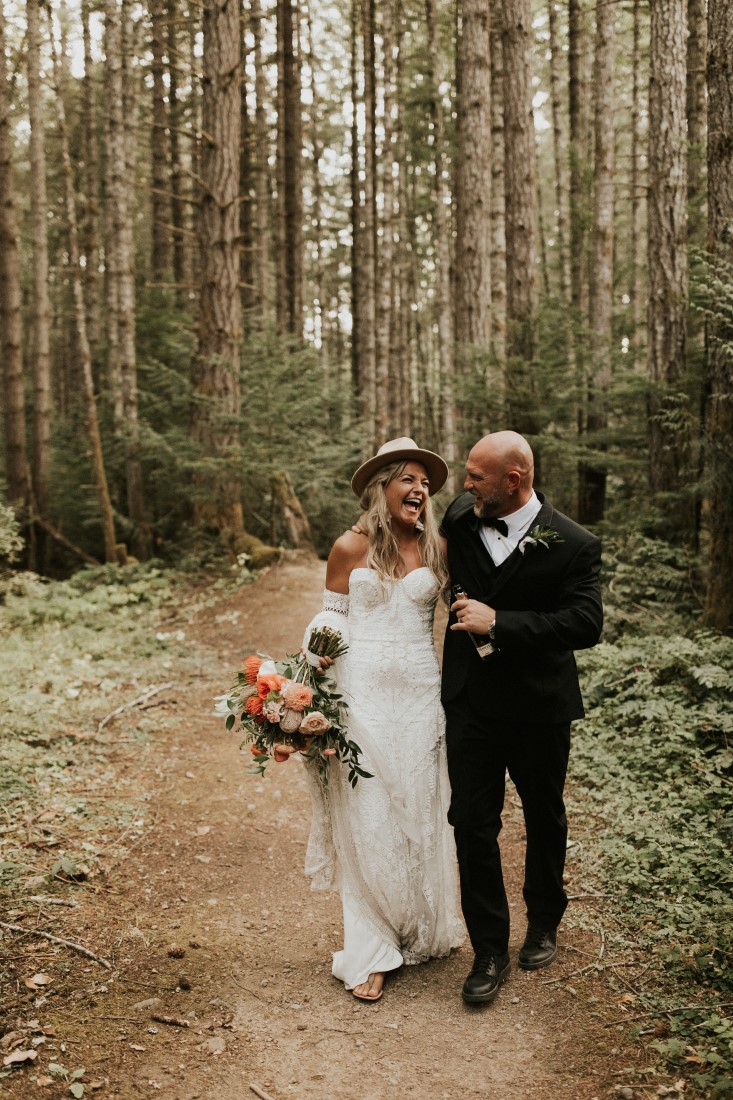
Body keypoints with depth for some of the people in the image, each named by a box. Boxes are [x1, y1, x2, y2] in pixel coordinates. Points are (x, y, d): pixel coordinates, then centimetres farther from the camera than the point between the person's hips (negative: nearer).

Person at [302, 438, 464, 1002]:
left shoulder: (437, 549, 6)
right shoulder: (351, 548, 0)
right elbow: (333, 614, 4)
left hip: (419, 695, 2)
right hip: (362, 694, -2)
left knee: (419, 815, 10)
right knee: (365, 821, 2)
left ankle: (419, 933, 28)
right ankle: (370, 952, 12)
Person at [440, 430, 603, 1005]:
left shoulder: (572, 545, -15)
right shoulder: (460, 518, -2)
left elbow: (586, 624, -24)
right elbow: (439, 577, 20)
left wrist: (498, 622, -27)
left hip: (539, 707, -2)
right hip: (470, 702, 3)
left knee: (544, 820, 17)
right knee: (472, 823, 1)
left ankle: (544, 924, 41)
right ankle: (490, 950, 15)